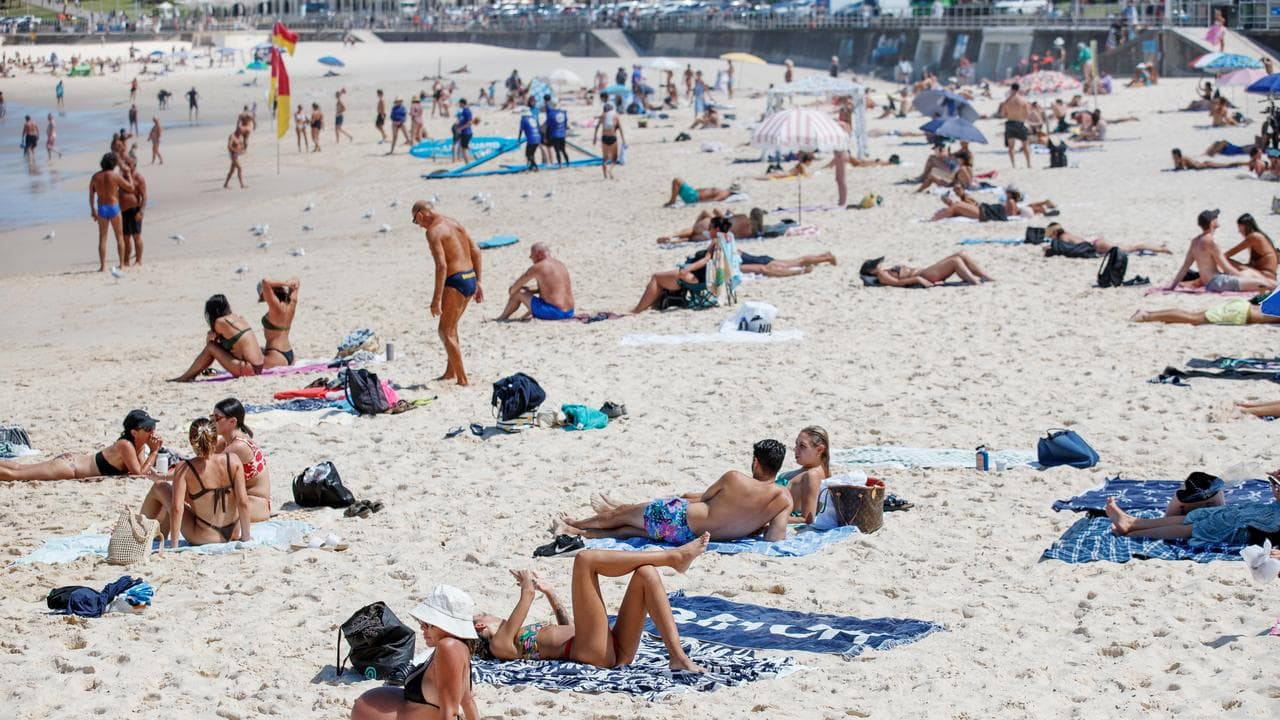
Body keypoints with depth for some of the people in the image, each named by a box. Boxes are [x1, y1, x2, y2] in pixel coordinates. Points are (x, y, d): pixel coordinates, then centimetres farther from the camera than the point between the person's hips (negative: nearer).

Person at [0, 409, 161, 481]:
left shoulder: (137, 442, 2)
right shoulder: (126, 445, -24)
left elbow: (142, 466, 6)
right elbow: (139, 472, -26)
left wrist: (153, 450, -7)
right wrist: (154, 452, -22)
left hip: (72, 460, 9)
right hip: (69, 466, -9)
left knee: (19, 468, 18)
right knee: (13, 474, -9)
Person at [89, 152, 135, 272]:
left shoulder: (96, 176, 1)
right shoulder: (116, 176, -11)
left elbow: (91, 195, 6)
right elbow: (131, 188, -3)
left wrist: (92, 210, 16)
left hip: (101, 208, 3)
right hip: (114, 208, -3)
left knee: (102, 238, 8)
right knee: (119, 236, 11)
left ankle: (103, 266, 3)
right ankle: (122, 263, 13)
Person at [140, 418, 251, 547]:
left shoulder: (184, 469, -15)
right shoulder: (233, 461, -9)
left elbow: (177, 508, -20)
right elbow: (243, 502, -11)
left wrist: (174, 544, -13)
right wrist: (245, 536, -1)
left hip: (204, 537, -4)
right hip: (233, 534, 4)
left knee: (158, 487, 14)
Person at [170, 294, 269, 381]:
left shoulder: (221, 322, -9)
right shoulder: (239, 318, 12)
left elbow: (209, 340, 9)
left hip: (249, 369, -8)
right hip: (258, 367, 8)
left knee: (211, 347, -3)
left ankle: (186, 377, 7)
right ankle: (191, 374, 22)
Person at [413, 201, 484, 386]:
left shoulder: (433, 231, -12)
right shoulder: (454, 223, 14)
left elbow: (441, 265, -21)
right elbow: (476, 252, 14)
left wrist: (436, 299, -20)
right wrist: (477, 283, 19)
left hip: (455, 281, -9)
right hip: (470, 278, 9)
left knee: (445, 332, 0)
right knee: (450, 327, 24)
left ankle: (463, 379, -3)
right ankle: (451, 372, 34)